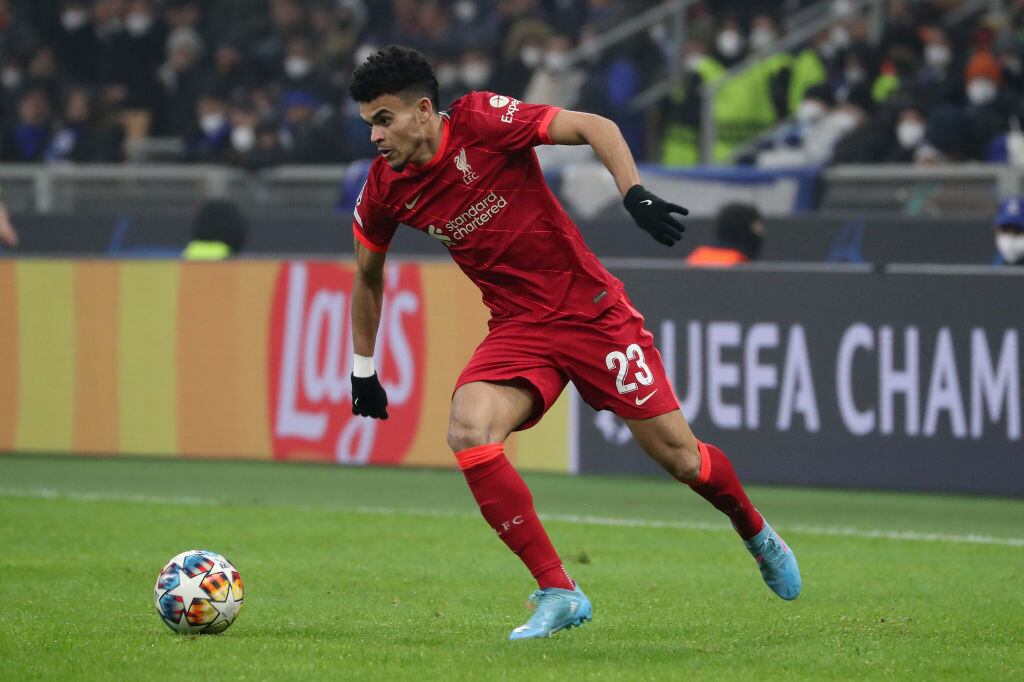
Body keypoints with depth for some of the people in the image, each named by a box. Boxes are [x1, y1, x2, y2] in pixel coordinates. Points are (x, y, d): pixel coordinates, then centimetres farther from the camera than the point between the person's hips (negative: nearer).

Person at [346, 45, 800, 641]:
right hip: (518, 329, 4)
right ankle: (558, 594, -17)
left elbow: (594, 127, -15)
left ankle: (757, 534, 33)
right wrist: (364, 371, 20)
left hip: (590, 308, -4)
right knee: (468, 432, -25)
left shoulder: (482, 121, -16)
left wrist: (635, 194, -30)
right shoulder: (386, 190, -2)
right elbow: (368, 274, 16)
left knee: (677, 454, -1)